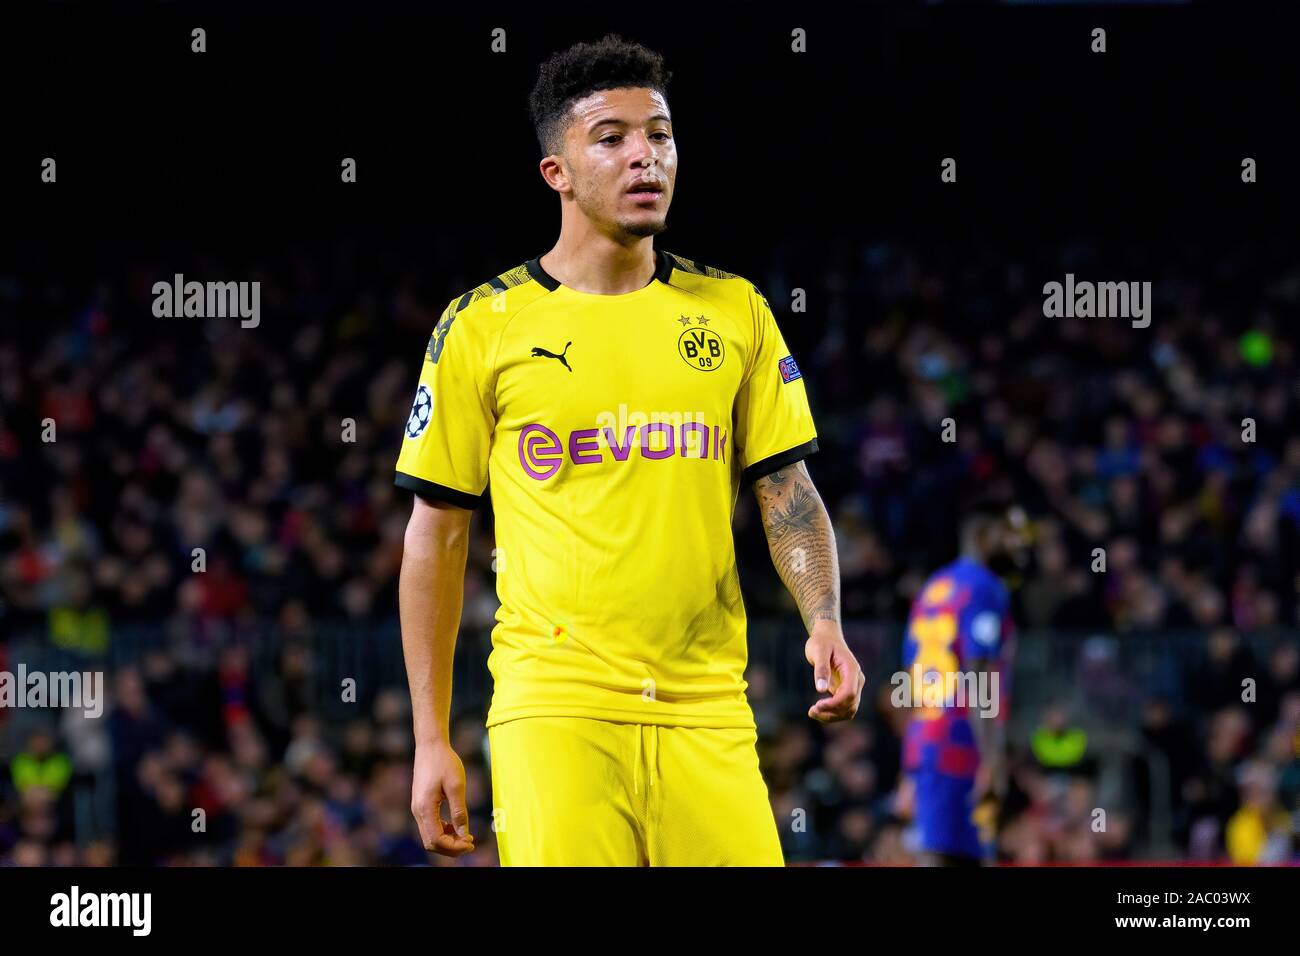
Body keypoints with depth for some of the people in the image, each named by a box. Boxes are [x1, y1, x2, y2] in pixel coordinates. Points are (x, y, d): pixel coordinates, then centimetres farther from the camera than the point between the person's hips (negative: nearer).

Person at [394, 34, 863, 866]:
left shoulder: (733, 311, 11)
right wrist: (431, 739, 4)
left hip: (707, 713, 2)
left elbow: (787, 493, 13)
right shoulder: (483, 327, 4)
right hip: (554, 706, -2)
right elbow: (438, 538, 8)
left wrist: (824, 622, -6)